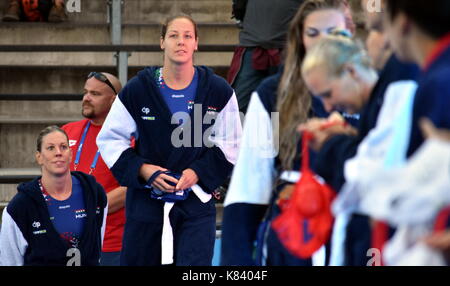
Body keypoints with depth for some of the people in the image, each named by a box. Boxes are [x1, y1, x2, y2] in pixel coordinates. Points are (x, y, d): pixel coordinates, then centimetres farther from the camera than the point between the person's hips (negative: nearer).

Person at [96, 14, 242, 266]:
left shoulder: (218, 91, 0)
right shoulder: (138, 90, -2)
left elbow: (230, 144, 6)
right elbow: (109, 139, 4)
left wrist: (198, 172, -10)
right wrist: (142, 169, -11)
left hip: (196, 201, -1)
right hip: (146, 201, 1)